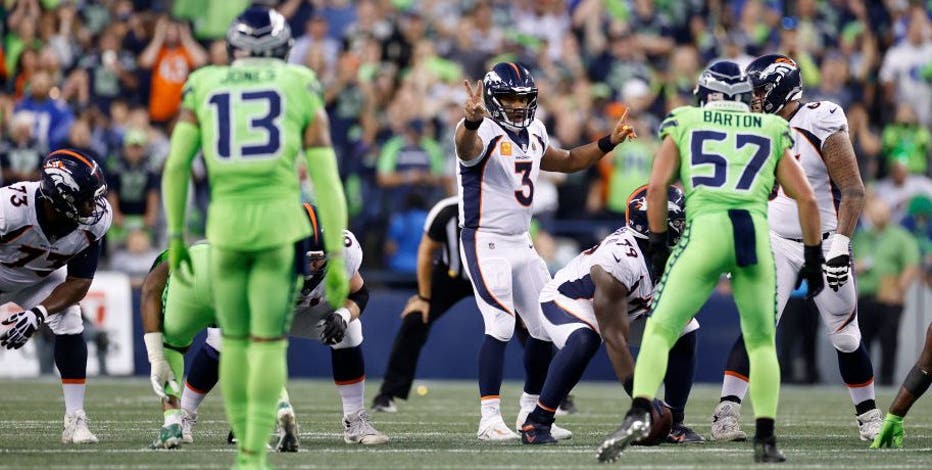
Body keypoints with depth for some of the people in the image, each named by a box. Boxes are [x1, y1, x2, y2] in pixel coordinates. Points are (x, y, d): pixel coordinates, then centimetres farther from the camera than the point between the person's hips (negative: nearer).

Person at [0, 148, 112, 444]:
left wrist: (39, 314, -34)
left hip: (40, 278, 3)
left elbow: (78, 283, -18)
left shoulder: (95, 220, -27)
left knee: (70, 325, -20)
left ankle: (75, 420, -9)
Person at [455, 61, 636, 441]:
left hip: (521, 243, 8)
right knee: (501, 327, -18)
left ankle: (531, 412, 24)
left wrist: (609, 142, 14)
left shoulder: (533, 133, 7)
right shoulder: (482, 134, -18)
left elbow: (567, 162, 26)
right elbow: (465, 144, -44)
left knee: (547, 327, 10)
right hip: (486, 242, -8)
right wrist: (472, 120, -67)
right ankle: (490, 420, -15)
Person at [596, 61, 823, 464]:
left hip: (705, 230, -2)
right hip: (756, 231, 2)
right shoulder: (772, 132, 23)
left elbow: (657, 187, 7)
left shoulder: (684, 124, 18)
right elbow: (806, 199, 17)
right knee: (762, 341, 18)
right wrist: (814, 257, 24)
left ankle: (639, 412, -20)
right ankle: (766, 438, 12)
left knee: (660, 330, 2)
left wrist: (658, 244, 14)